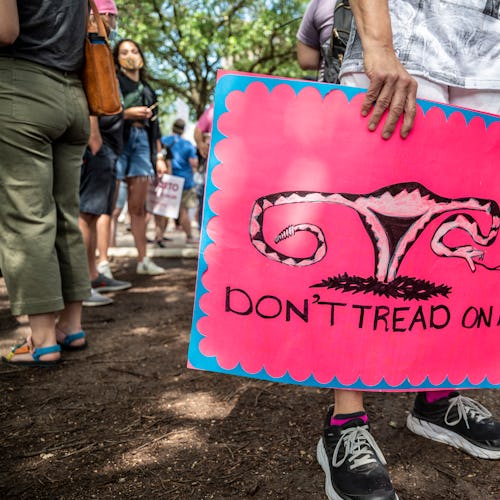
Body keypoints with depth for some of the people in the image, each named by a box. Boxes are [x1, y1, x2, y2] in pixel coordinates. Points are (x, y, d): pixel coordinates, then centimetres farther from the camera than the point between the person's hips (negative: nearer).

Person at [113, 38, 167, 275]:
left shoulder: (147, 90, 25)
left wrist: (160, 157, 19)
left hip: (142, 142, 5)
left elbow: (154, 125, 24)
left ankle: (143, 259, 5)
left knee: (138, 206, 3)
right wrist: (127, 113, -13)